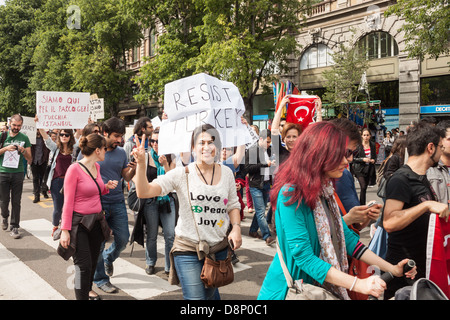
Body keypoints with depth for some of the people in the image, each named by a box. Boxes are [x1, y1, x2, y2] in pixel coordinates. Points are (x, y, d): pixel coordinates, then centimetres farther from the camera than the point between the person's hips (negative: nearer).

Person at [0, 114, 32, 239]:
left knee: (16, 201, 0)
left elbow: (29, 159, 5)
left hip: (18, 173, 0)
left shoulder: (24, 138, 4)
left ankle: (14, 227, 8)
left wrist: (23, 151, -14)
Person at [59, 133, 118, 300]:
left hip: (96, 220, 7)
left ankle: (88, 289, 41)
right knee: (83, 265, -8)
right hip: (79, 222, -7)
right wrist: (65, 230, -16)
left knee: (93, 261, 17)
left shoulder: (96, 167, 7)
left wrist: (107, 187, 2)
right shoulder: (74, 169, -15)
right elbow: (68, 202, -15)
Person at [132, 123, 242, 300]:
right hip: (188, 249, -4)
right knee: (196, 297, -4)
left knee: (211, 293, 23)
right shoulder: (182, 174, -10)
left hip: (219, 247, 4)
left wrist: (236, 227, -4)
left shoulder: (226, 173, 1)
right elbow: (144, 191, -17)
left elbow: (233, 205, 13)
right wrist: (141, 163, -29)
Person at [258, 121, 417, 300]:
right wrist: (358, 285, -30)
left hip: (320, 288, 8)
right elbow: (303, 256, -26)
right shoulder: (291, 194, -23)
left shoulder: (325, 190, 4)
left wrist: (392, 269, 2)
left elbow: (345, 238, 7)